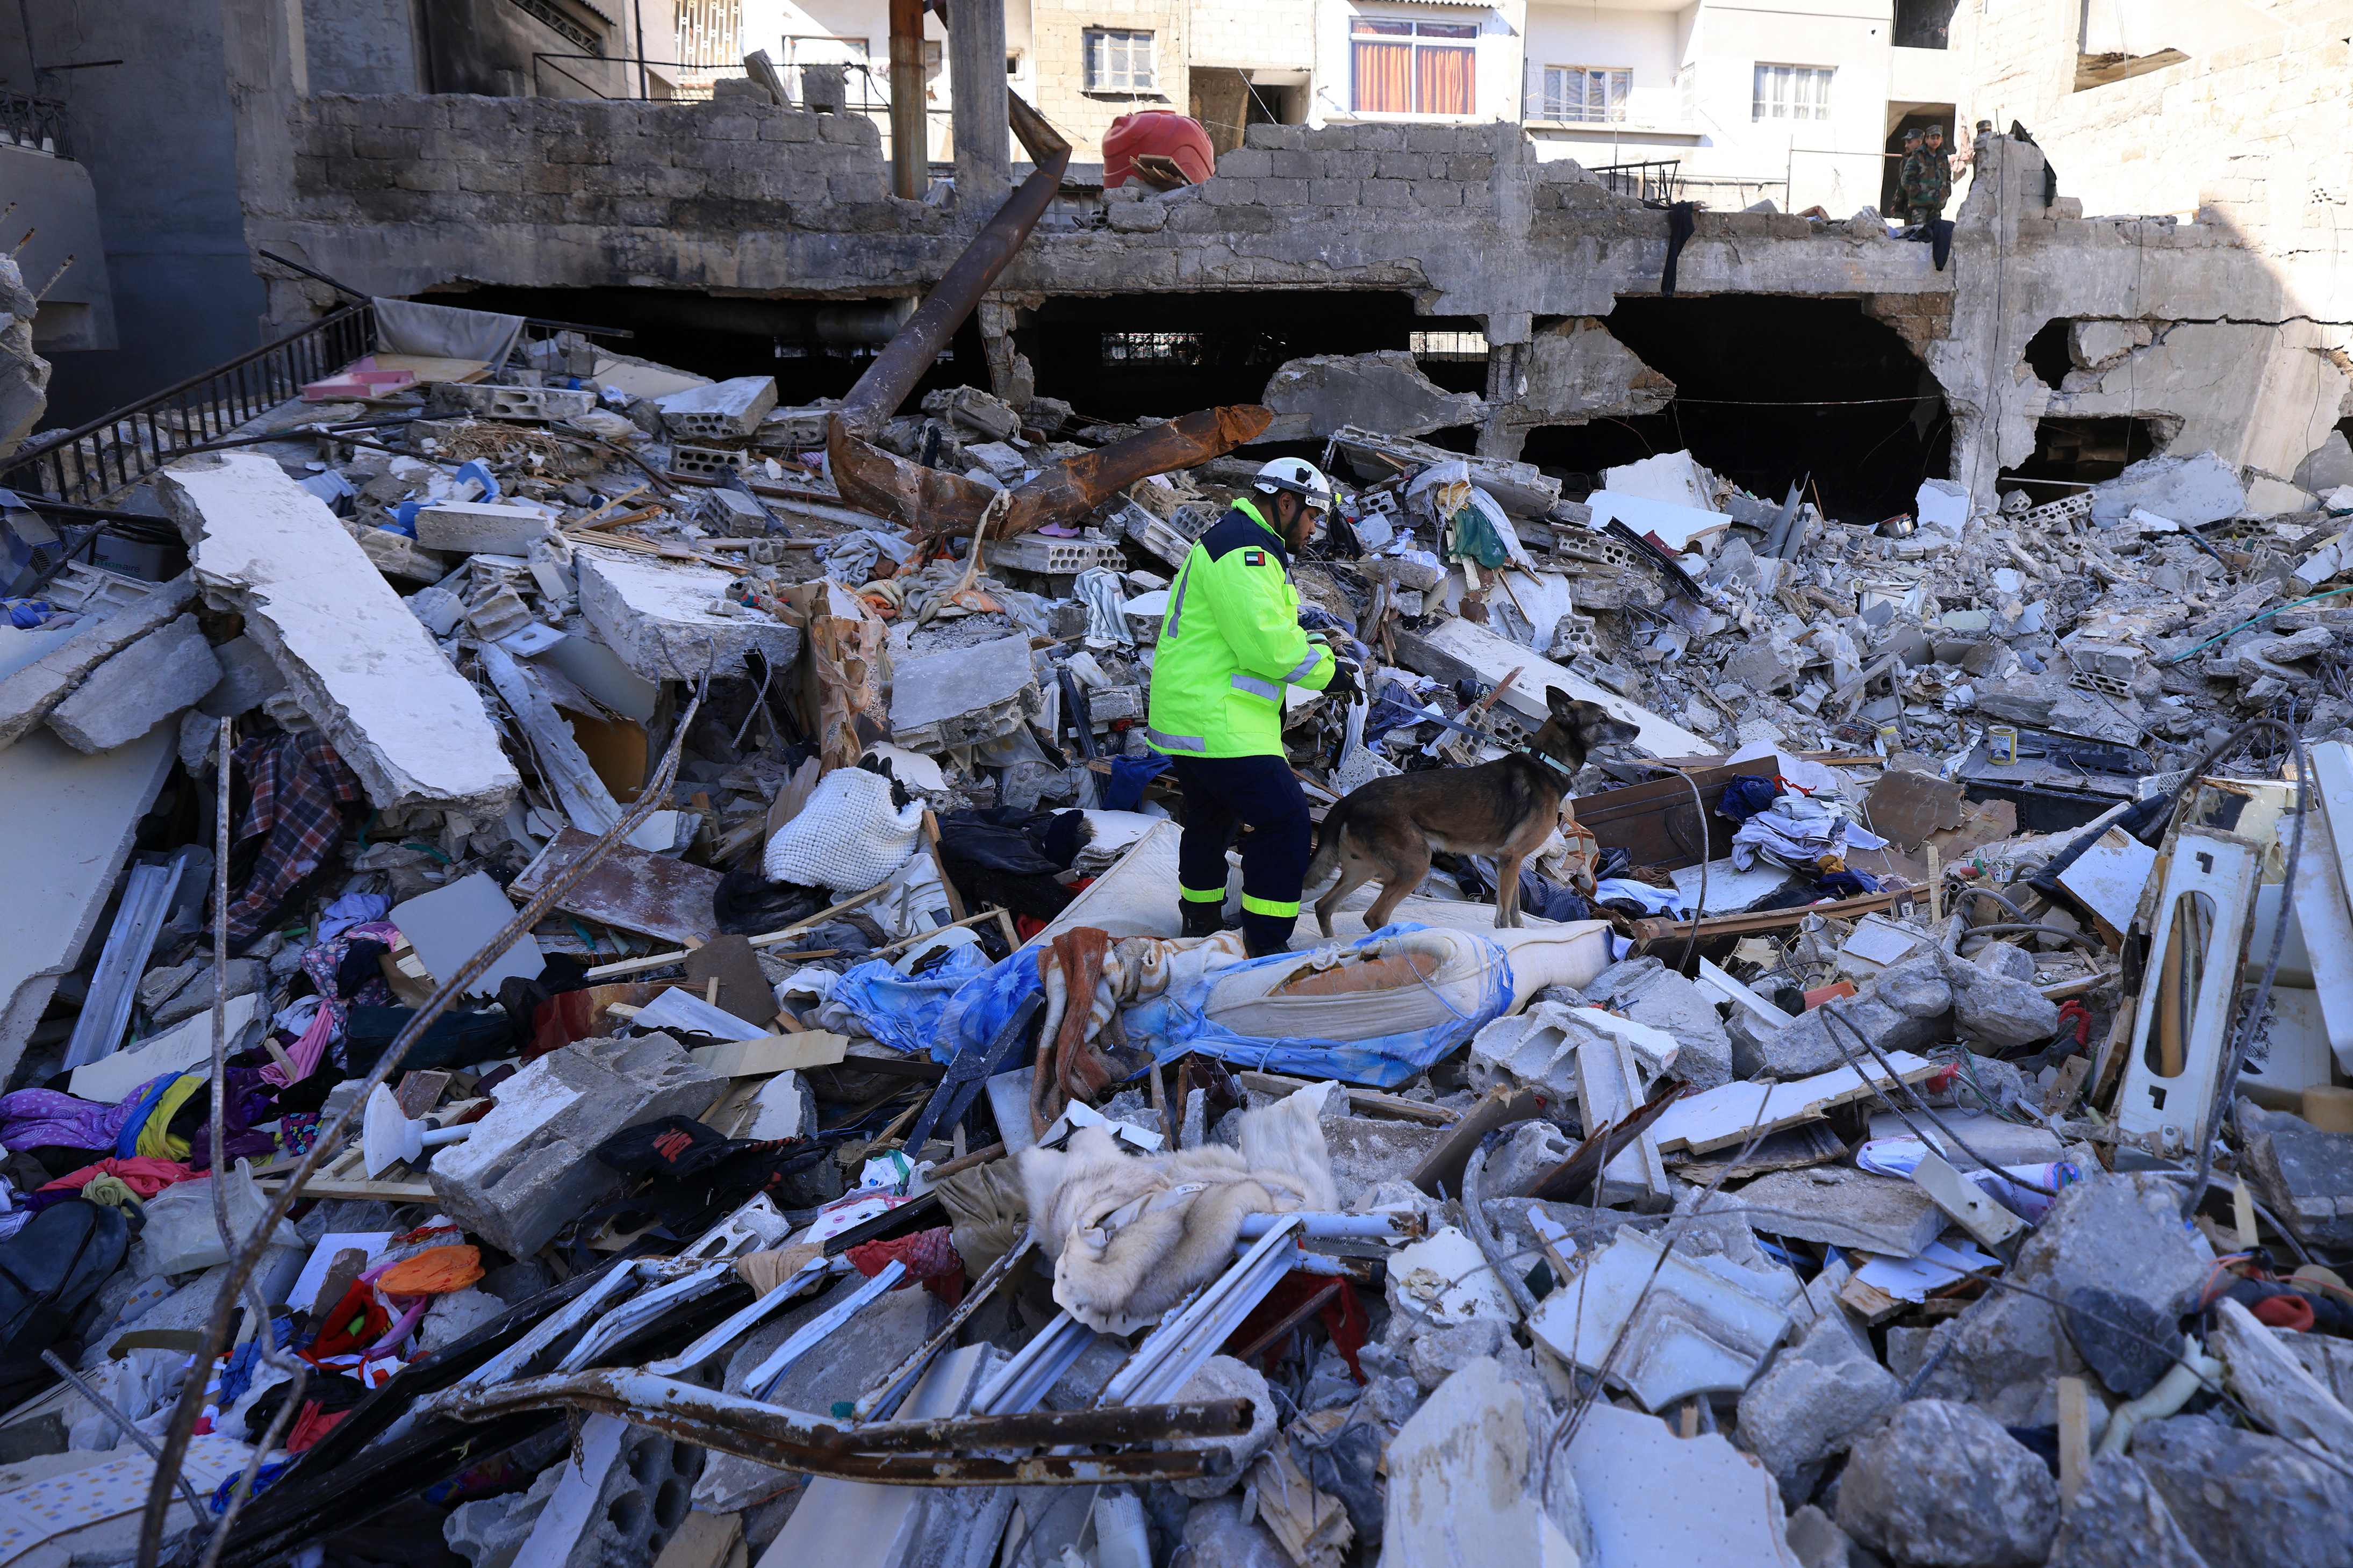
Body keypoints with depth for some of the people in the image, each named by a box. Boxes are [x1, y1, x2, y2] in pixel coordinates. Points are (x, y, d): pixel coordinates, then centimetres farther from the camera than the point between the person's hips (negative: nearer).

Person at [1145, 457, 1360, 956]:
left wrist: (1321, 658, 9)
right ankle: (1266, 947, -7)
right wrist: (1328, 672, -11)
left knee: (1212, 816, 27)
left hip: (1186, 716, 12)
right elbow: (1268, 644, -24)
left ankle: (1200, 921, 44)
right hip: (1218, 722, -12)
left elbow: (1262, 636, 21)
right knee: (1286, 822, -10)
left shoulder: (1234, 543, 21)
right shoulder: (1244, 550, -15)